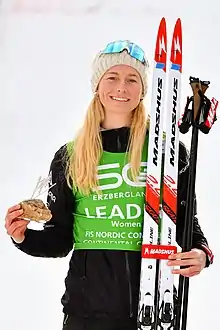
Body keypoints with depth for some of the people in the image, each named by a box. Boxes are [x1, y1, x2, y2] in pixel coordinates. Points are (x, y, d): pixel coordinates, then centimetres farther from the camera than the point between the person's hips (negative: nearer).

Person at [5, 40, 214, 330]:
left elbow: (186, 218, 7)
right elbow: (60, 238, 10)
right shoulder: (70, 157, 7)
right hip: (88, 304, 1)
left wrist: (201, 253, -12)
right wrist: (25, 238, -8)